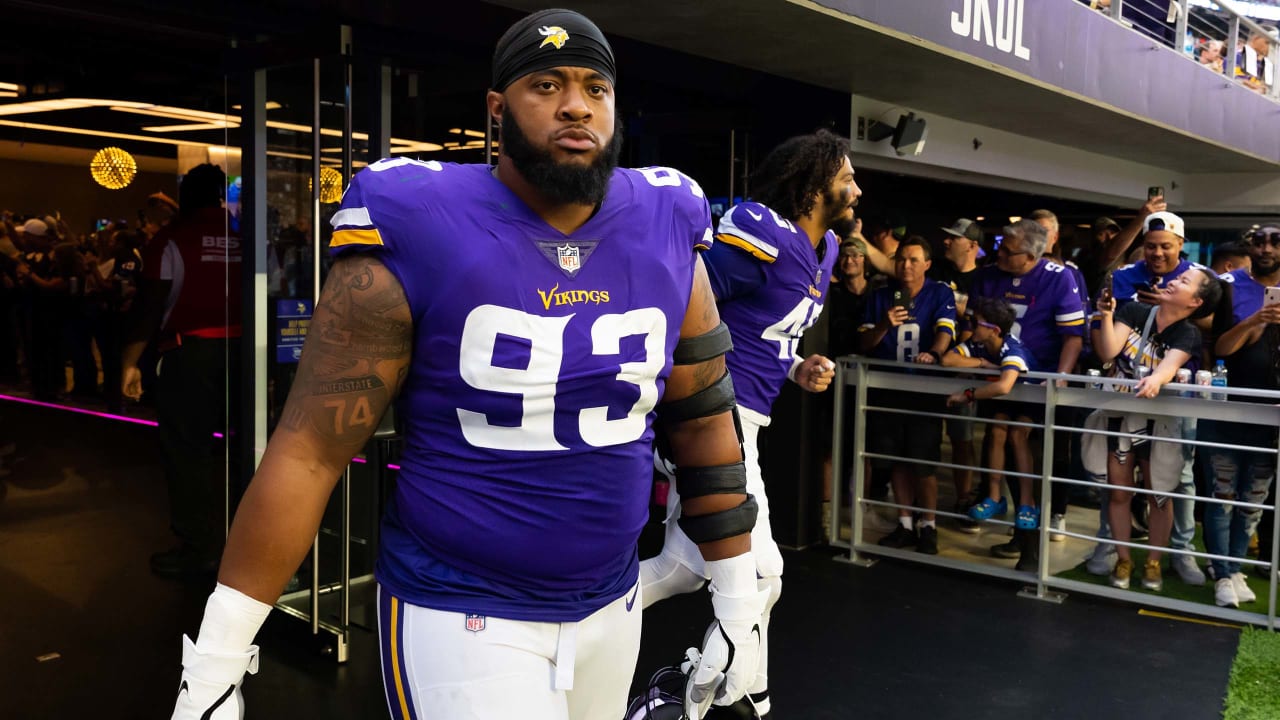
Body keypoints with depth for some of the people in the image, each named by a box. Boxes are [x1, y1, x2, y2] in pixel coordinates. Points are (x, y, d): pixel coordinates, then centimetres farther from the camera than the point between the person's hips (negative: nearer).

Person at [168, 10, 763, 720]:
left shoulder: (666, 236, -2)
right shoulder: (418, 237, -15)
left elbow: (703, 421, 6)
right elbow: (308, 451, -12)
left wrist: (739, 606, 9)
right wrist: (215, 661, -10)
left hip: (611, 608, 5)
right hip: (459, 616, -4)